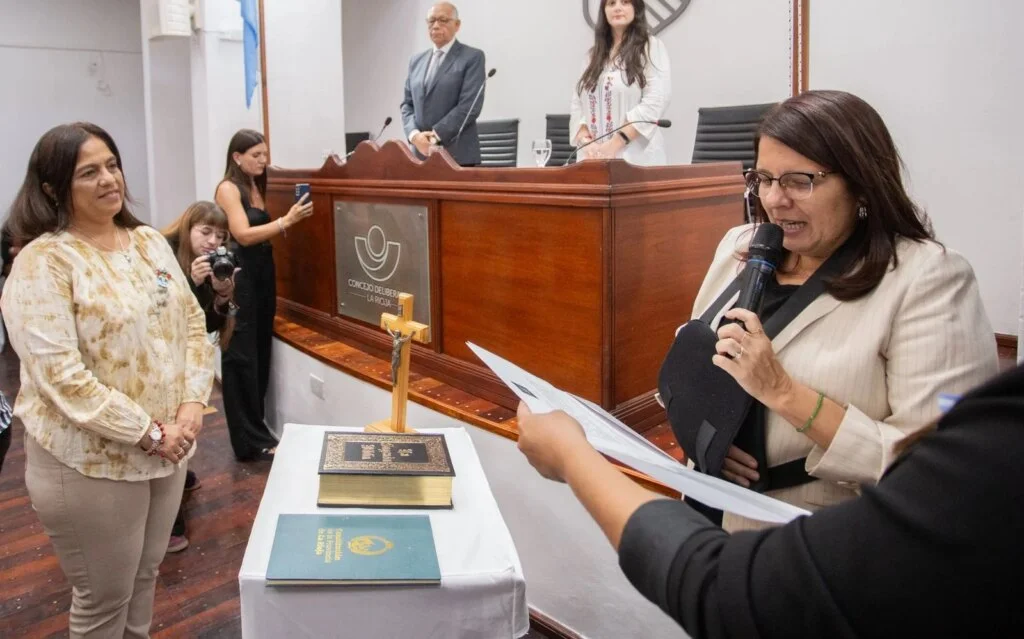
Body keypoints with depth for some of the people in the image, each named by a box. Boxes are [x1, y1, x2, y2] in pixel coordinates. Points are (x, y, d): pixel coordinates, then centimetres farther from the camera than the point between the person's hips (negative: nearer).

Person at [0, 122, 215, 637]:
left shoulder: (149, 242, 5)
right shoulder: (43, 262, -16)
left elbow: (192, 322, 7)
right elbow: (59, 373, -22)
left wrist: (192, 403, -7)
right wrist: (148, 433, -20)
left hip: (169, 447, 6)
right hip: (91, 462, -6)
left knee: (144, 576, 22)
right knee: (104, 597, 11)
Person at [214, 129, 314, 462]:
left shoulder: (257, 187, 14)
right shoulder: (228, 188, -8)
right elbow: (244, 235, -18)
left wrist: (288, 220, -2)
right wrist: (287, 220, -24)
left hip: (263, 274, 8)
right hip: (239, 278, -8)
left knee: (261, 353, 11)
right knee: (242, 358, -3)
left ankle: (256, 429, 22)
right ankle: (251, 440, 3)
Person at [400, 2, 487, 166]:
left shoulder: (472, 57, -1)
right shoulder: (417, 60, 17)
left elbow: (470, 106, -12)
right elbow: (407, 104, 15)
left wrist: (435, 135, -14)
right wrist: (414, 134, -5)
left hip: (458, 156, -5)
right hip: (422, 153, 5)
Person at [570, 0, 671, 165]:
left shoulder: (651, 47, 2)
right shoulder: (593, 54, 16)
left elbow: (655, 102, -11)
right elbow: (577, 103, 11)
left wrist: (614, 144, -18)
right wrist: (585, 141, -9)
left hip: (636, 158, -4)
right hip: (594, 157, 4)